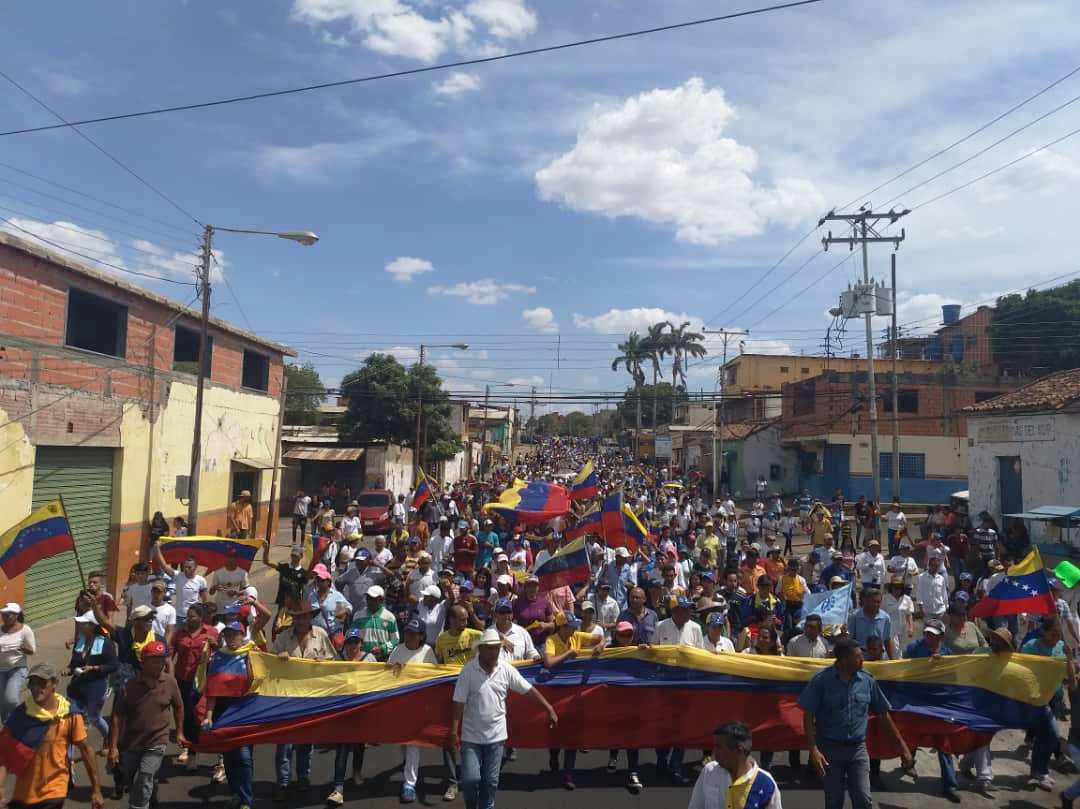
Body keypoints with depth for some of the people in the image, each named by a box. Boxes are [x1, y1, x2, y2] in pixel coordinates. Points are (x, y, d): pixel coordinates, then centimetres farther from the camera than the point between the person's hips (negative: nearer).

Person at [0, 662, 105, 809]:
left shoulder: (70, 714, -11)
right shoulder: (20, 714, -7)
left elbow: (85, 750, -6)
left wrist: (96, 789, -4)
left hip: (54, 791, -3)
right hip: (23, 792, 3)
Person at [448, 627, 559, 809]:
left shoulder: (506, 669, -6)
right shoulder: (468, 670, -14)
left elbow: (529, 690, -1)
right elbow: (458, 703, -12)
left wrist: (550, 709, -4)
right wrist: (453, 733, -13)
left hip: (496, 735, 2)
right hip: (471, 736, -2)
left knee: (491, 781, 9)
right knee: (470, 779, -4)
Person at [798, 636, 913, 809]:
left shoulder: (867, 681, -2)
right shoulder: (822, 679, -12)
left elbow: (884, 715, 7)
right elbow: (808, 716, -10)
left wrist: (903, 747, 7)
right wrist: (813, 749, -17)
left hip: (858, 749, 2)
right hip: (830, 748, -2)